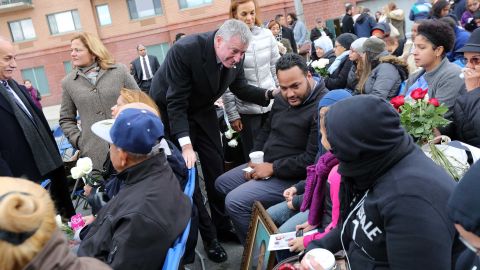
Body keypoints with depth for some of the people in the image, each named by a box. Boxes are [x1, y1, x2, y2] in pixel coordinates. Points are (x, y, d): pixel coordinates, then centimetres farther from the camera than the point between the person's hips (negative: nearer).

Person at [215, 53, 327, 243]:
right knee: (221, 184, 13)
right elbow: (266, 130, 17)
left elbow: (312, 159, -26)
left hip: (292, 177, -9)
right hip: (265, 165, 10)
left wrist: (272, 168, -20)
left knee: (235, 202, -20)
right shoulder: (282, 99, 6)